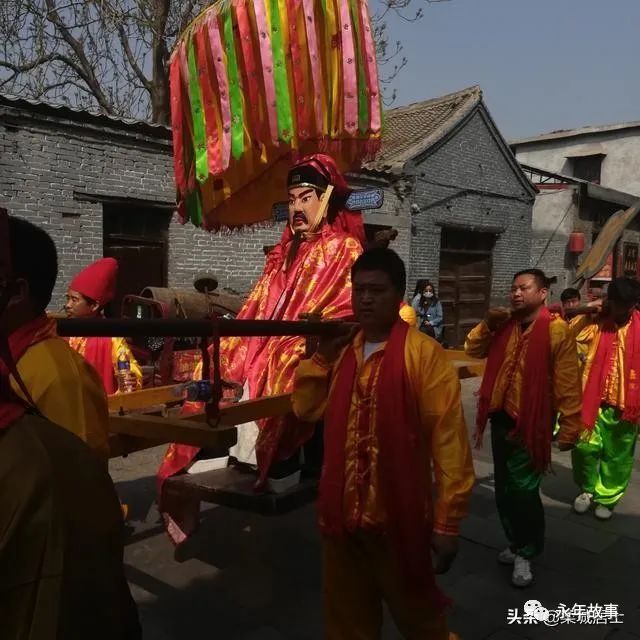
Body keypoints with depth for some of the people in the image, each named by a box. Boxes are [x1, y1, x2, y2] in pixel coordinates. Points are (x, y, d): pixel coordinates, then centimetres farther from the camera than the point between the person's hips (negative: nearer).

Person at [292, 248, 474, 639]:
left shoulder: (424, 353, -15)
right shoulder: (341, 350, 5)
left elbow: (449, 440, -15)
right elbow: (306, 409, 7)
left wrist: (447, 522, -14)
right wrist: (322, 355, -5)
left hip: (399, 517, -5)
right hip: (342, 513, 5)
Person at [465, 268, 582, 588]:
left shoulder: (557, 330, -13)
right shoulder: (505, 326, 6)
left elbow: (568, 384, -12)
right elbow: (473, 349, 12)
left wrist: (569, 428, -12)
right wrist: (488, 323, -4)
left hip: (531, 424, -6)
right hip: (501, 419, 7)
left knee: (523, 489, 1)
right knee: (504, 487, 16)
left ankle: (526, 552, 22)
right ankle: (518, 544, 36)